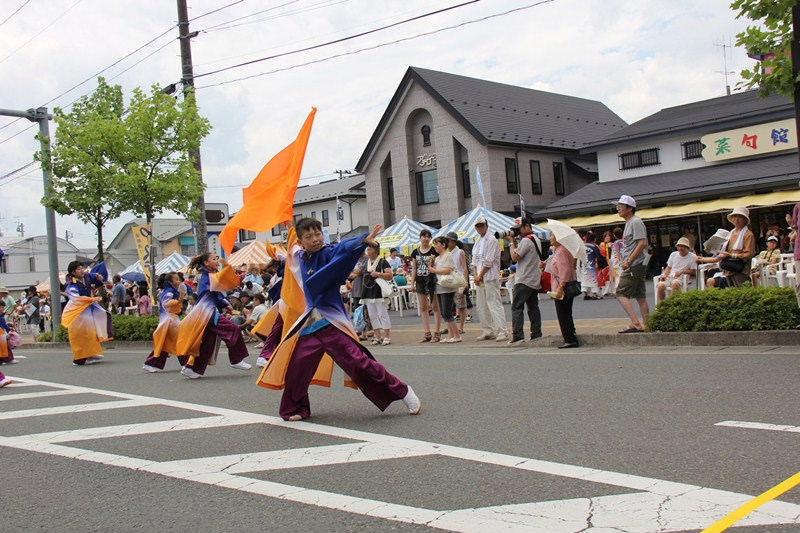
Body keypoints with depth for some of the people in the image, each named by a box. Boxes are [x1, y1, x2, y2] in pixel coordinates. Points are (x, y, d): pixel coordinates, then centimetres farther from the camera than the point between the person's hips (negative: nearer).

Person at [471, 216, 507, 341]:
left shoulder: (491, 240, -6)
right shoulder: (477, 243, 18)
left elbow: (489, 261, -12)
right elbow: (474, 261, 16)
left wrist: (480, 275, -10)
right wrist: (476, 275, 1)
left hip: (490, 277, -8)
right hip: (479, 278, 8)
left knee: (494, 304, -12)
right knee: (482, 306, 10)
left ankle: (502, 332, -12)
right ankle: (487, 331, 17)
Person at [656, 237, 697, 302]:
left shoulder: (692, 257, 4)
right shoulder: (673, 254, 19)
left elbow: (694, 272, 1)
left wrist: (682, 271, -10)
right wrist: (664, 275, 4)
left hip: (682, 278, -4)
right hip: (670, 277, 4)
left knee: (675, 284, -41)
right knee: (660, 285, -28)